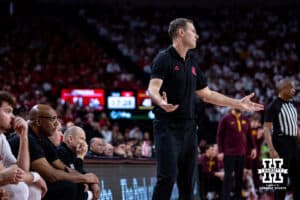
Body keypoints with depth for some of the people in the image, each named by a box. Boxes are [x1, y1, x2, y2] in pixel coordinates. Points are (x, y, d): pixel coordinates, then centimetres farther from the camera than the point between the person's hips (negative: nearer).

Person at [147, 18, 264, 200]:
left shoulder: (192, 63, 17)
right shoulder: (164, 59, -6)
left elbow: (207, 94, 25)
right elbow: (153, 88, -21)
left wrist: (238, 103, 23)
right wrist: (161, 102, -43)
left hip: (189, 128, 8)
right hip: (168, 127, -8)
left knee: (188, 180, 6)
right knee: (168, 176, -16)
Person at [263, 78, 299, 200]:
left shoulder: (292, 105, 17)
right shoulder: (273, 106, -8)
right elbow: (266, 129, -12)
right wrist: (272, 150, -21)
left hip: (294, 144, 8)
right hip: (281, 143, -8)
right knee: (282, 179, -5)